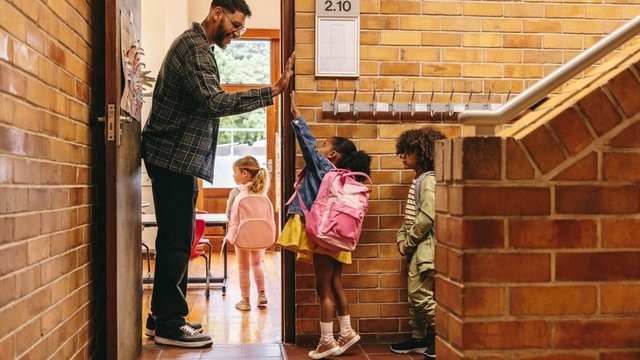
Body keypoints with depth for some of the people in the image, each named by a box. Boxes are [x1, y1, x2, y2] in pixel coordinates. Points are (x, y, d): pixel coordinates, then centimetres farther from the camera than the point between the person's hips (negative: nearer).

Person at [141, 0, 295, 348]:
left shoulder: (197, 45, 21)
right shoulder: (194, 46, -13)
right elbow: (215, 102, -26)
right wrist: (272, 91, -29)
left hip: (177, 158, 10)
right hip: (174, 157, -10)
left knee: (174, 239, 13)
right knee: (177, 241, -7)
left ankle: (161, 317, 20)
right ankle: (169, 326, 0)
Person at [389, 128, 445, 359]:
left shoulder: (429, 180, -14)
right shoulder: (418, 181, 17)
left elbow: (427, 218, -21)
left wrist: (409, 242, -13)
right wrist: (401, 239, 5)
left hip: (426, 246, -10)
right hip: (416, 247, 10)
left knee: (423, 295, -9)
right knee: (414, 294, 15)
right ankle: (418, 339, 25)